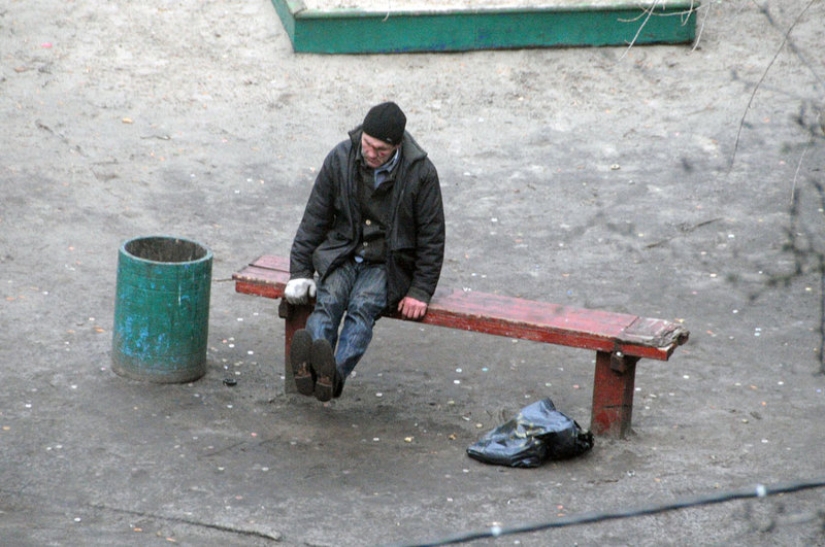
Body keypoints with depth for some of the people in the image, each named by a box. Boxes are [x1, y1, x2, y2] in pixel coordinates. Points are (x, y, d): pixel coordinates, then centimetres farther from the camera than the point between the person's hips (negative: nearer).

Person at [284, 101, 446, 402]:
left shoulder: (420, 172, -11)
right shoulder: (341, 158, -5)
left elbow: (431, 238, -4)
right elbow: (314, 219, 3)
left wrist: (420, 292, -9)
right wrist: (300, 272, -2)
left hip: (388, 263, -2)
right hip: (342, 256, 2)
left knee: (363, 306, -31)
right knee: (329, 300, -28)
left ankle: (336, 374, -53)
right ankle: (311, 364, -53)